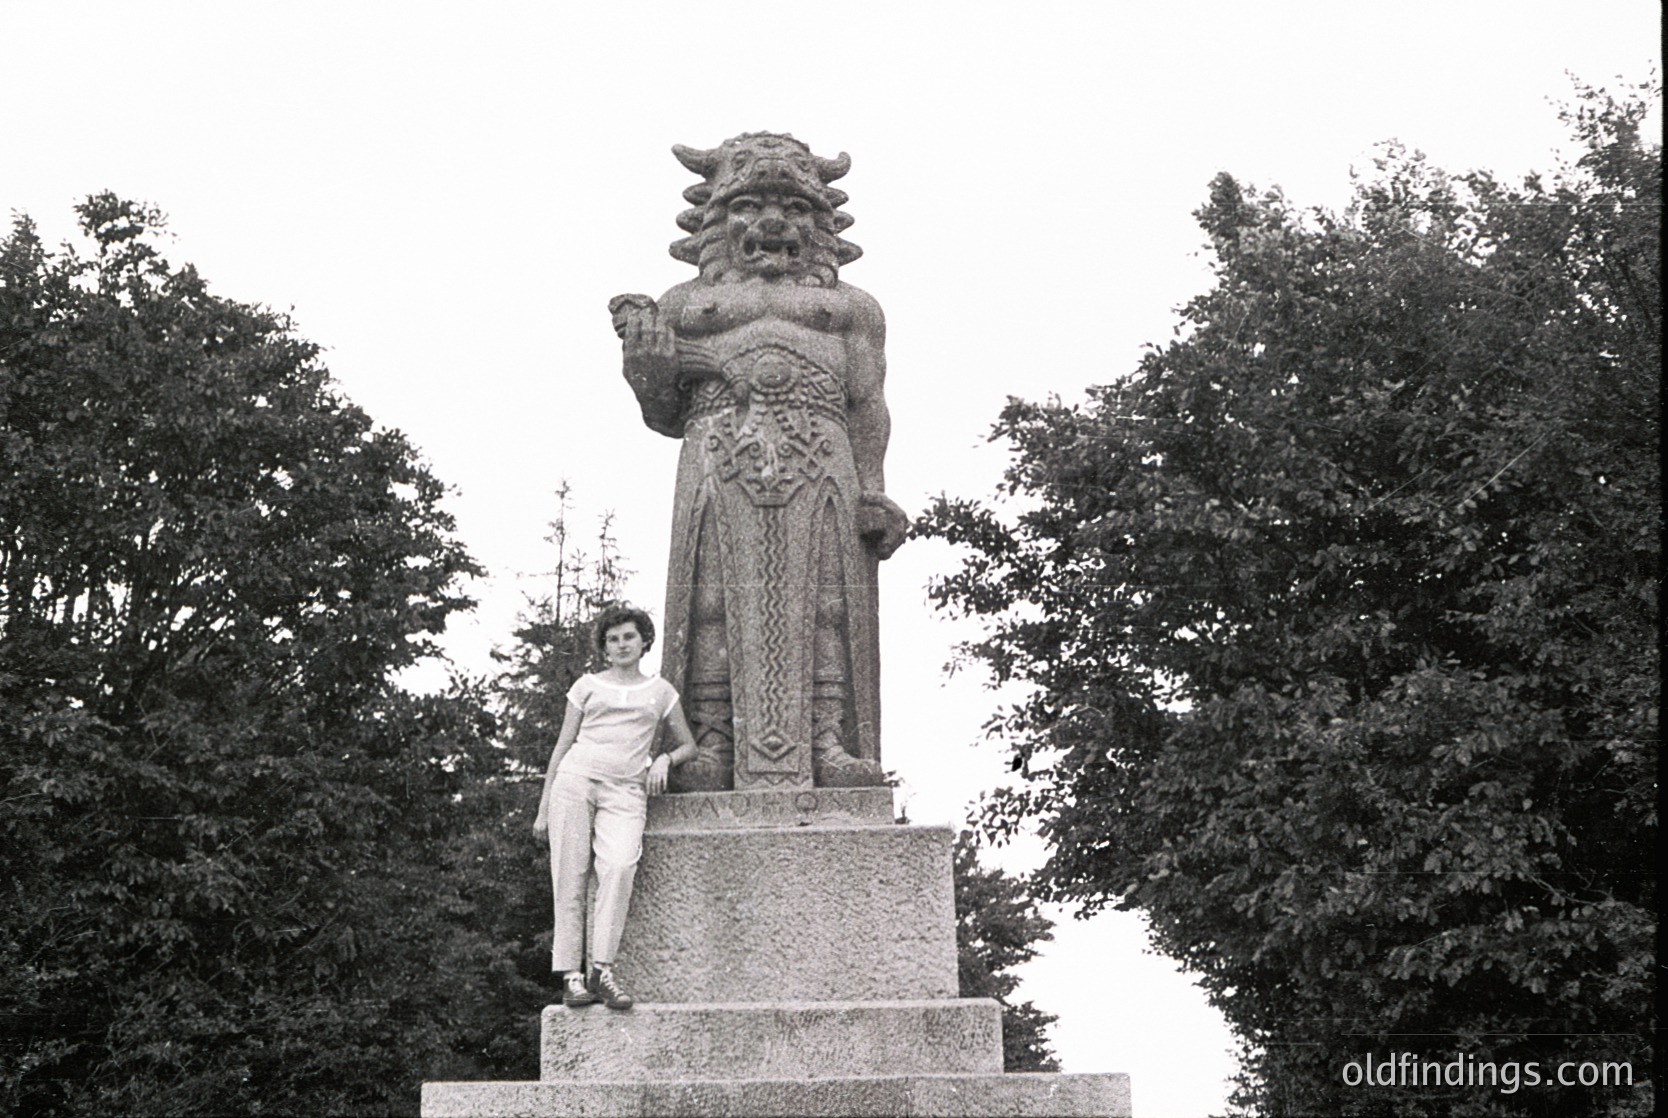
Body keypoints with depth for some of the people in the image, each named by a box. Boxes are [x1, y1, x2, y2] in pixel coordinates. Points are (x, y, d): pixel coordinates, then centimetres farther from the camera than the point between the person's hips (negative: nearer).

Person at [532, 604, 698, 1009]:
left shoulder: (660, 691, 20)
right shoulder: (588, 686, 17)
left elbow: (688, 745, 27)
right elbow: (563, 744, 16)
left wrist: (665, 759, 5)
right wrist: (544, 804, 10)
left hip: (626, 790, 0)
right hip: (576, 778, 0)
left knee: (620, 866, -25)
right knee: (570, 874, -11)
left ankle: (602, 970, -26)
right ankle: (570, 975, -11)